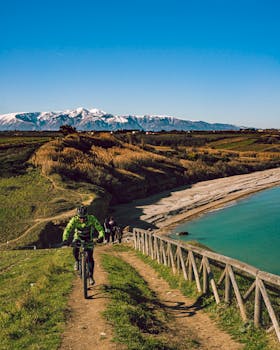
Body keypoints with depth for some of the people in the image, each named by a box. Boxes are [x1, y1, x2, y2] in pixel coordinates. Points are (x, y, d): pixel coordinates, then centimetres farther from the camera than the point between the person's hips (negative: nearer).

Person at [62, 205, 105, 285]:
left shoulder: (91, 219, -29)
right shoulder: (74, 220, -28)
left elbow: (100, 228, -29)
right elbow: (67, 229, -32)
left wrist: (101, 236, -48)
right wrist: (65, 240, -48)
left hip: (88, 239, 0)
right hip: (78, 237, 0)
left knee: (90, 258, -8)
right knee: (75, 250, -29)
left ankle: (91, 276, 9)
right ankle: (77, 261, 4)